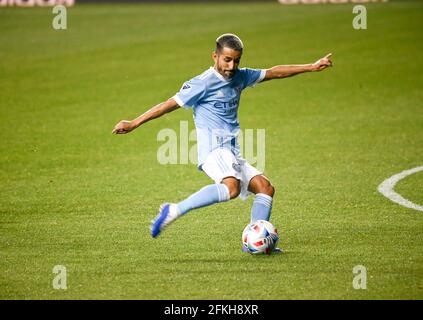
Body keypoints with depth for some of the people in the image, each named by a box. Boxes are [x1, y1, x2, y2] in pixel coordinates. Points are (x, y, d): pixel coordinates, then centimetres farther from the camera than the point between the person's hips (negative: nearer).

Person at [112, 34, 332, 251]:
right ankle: (174, 211, -30)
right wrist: (133, 124, -6)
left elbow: (273, 73, 25)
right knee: (232, 187, -33)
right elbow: (170, 104, -6)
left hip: (232, 153, 9)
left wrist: (310, 67, 25)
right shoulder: (203, 83, -6)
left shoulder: (239, 77, 16)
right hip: (213, 149, -9)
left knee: (265, 187, -3)